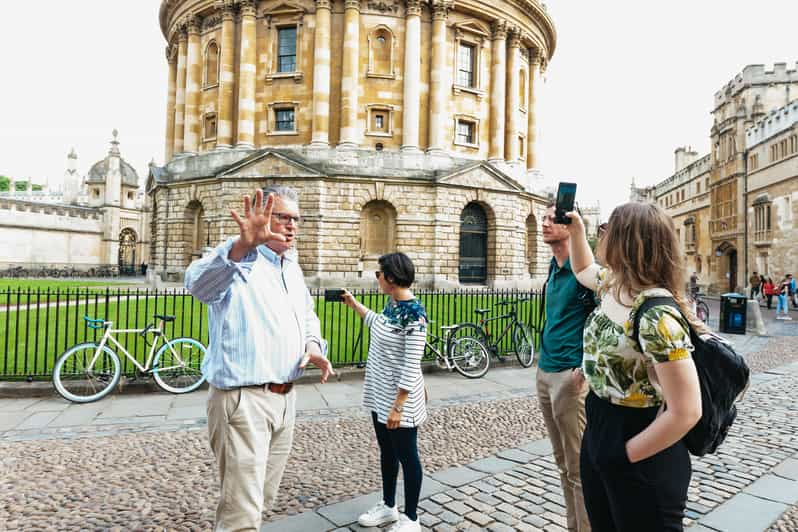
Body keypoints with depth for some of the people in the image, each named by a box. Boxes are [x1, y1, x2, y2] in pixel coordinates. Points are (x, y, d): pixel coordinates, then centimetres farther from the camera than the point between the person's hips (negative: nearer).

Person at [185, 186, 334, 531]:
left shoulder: (293, 269, 12)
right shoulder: (236, 259, -13)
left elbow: (307, 315, 25)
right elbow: (200, 283, -35)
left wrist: (312, 345, 3)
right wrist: (242, 246, -54)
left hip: (286, 398, 8)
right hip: (242, 399, -8)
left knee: (261, 499, 23)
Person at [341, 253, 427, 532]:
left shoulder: (413, 314, -24)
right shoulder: (392, 303, 3)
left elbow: (411, 366, -23)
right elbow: (378, 323, 27)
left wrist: (397, 406, -22)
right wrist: (353, 304, 29)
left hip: (400, 398, -9)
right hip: (380, 393, 9)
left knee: (407, 456, 8)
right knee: (387, 452, 21)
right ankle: (388, 506, 39)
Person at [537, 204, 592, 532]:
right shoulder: (553, 267, 13)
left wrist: (584, 367, -20)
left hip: (569, 376, -8)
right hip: (545, 372, 8)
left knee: (578, 468, 3)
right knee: (563, 464, 19)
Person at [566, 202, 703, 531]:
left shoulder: (656, 316, -28)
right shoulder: (612, 284, -2)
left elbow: (685, 413, -27)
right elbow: (583, 270, 24)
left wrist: (624, 456, -18)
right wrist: (576, 229, 13)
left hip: (642, 461, -8)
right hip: (596, 436, 8)